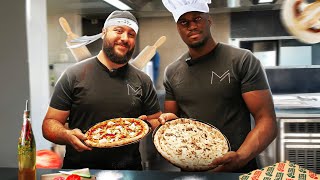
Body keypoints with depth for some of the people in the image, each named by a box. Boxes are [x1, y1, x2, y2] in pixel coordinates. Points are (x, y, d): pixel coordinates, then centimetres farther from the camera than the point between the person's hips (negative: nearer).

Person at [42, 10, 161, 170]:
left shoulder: (143, 81, 6)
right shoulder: (74, 75, -2)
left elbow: (158, 123, 12)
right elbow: (50, 124, -1)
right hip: (79, 169, -2)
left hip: (129, 169, 3)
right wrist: (68, 136, -20)